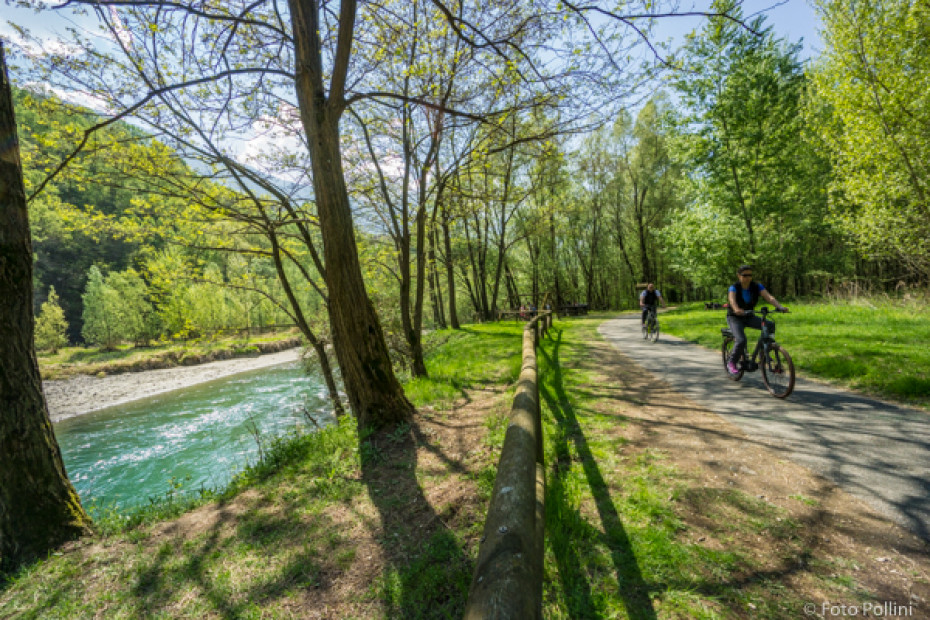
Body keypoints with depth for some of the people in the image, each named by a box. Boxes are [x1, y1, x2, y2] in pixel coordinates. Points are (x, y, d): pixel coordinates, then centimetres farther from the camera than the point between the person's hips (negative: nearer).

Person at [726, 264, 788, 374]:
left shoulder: (756, 286, -7)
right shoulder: (734, 287, -18)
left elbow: (769, 297, -21)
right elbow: (732, 300, -37)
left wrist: (780, 307, -40)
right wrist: (737, 310, -59)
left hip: (748, 317, 4)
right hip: (735, 318, -4)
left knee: (769, 325, -22)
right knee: (741, 340, -26)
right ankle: (731, 363, -3)